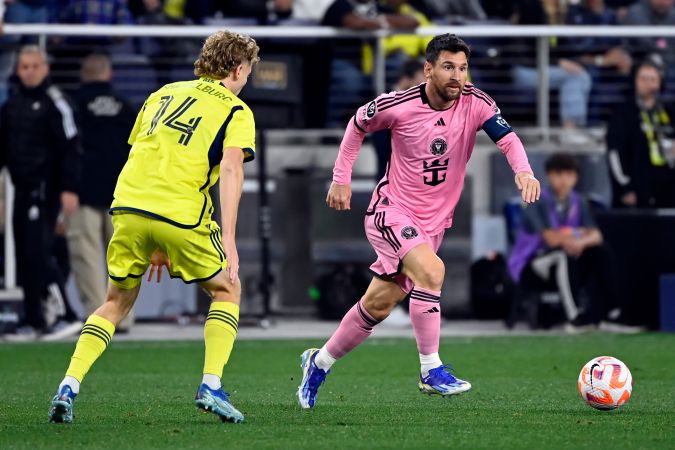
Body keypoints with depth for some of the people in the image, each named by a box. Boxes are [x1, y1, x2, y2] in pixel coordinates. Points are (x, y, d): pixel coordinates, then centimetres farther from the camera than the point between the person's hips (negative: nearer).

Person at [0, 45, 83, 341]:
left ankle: (66, 315, -10)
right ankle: (33, 321, 11)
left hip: (46, 189, -7)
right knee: (24, 256, 6)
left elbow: (70, 148, -11)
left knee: (38, 252, -14)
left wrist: (69, 189, -17)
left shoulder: (54, 103, -7)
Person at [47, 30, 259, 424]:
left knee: (118, 302, 19)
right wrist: (228, 238, -15)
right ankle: (211, 386, 3)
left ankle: (68, 388, 3)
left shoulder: (163, 94, 24)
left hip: (129, 206, 4)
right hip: (181, 214, -4)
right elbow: (231, 169, -9)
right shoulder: (237, 111, 8)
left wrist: (152, 242, 29)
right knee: (227, 289, 18)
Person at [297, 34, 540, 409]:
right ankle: (431, 371, -21)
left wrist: (524, 170, -45)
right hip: (392, 212, -4)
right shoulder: (398, 106, -15)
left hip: (433, 221, 4)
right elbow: (358, 124, 4)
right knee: (431, 270, -30)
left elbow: (507, 137, -25)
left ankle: (319, 363, 30)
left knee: (378, 306, 9)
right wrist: (342, 178, 3)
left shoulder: (476, 104, -11)